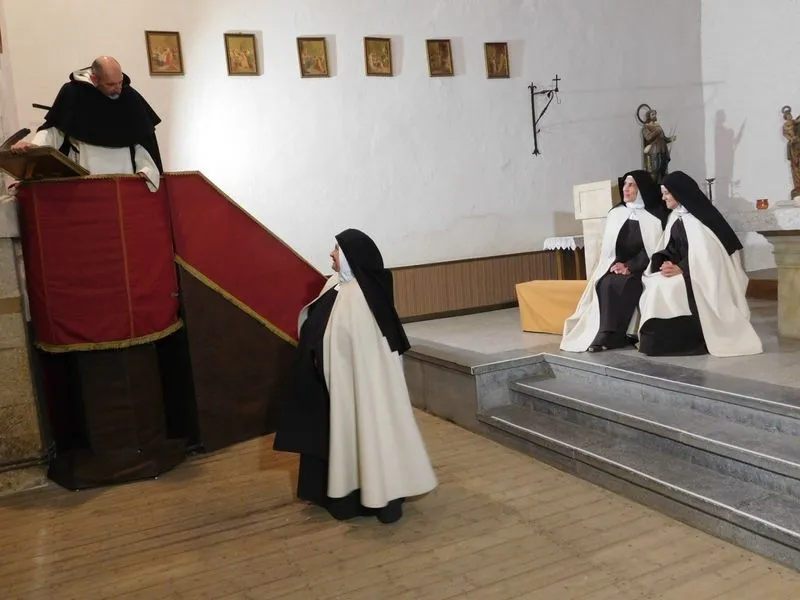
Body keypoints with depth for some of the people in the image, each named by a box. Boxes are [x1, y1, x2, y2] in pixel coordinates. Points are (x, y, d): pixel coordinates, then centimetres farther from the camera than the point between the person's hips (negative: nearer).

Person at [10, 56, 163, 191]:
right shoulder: (72, 93, -5)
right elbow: (54, 127, 5)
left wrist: (146, 169, -9)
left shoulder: (129, 97, -3)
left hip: (125, 173, 1)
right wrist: (34, 145, -12)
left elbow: (143, 138, 3)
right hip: (85, 174, -1)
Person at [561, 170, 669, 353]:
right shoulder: (615, 213, 12)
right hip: (616, 266, 4)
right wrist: (616, 264, -9)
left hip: (642, 269, -4)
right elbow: (607, 246, 10)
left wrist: (630, 267, -16)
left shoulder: (657, 215, -1)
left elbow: (655, 248, -7)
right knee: (606, 283, -28)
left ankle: (611, 336, -27)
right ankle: (608, 333, -29)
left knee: (621, 284, -32)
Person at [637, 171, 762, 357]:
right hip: (683, 268, 8)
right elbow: (671, 248, 10)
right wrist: (665, 262, -11)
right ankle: (658, 337, -11)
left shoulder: (697, 215, -13)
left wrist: (681, 269, -26)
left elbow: (703, 251, -20)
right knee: (654, 286, -15)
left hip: (702, 273, -8)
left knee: (664, 289, -27)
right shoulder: (675, 216, 12)